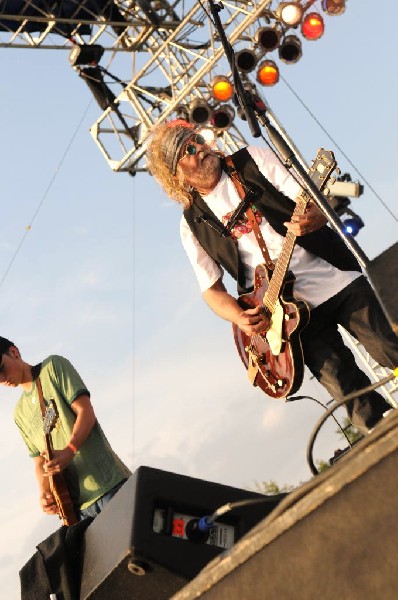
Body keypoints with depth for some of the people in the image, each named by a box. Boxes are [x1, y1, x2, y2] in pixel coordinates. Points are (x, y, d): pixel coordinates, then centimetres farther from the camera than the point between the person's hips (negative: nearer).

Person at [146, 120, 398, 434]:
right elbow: (211, 289, 6)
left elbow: (312, 202, -2)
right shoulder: (193, 224, 3)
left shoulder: (254, 160, 3)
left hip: (338, 279, 1)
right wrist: (239, 318, -13)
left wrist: (315, 217, -26)